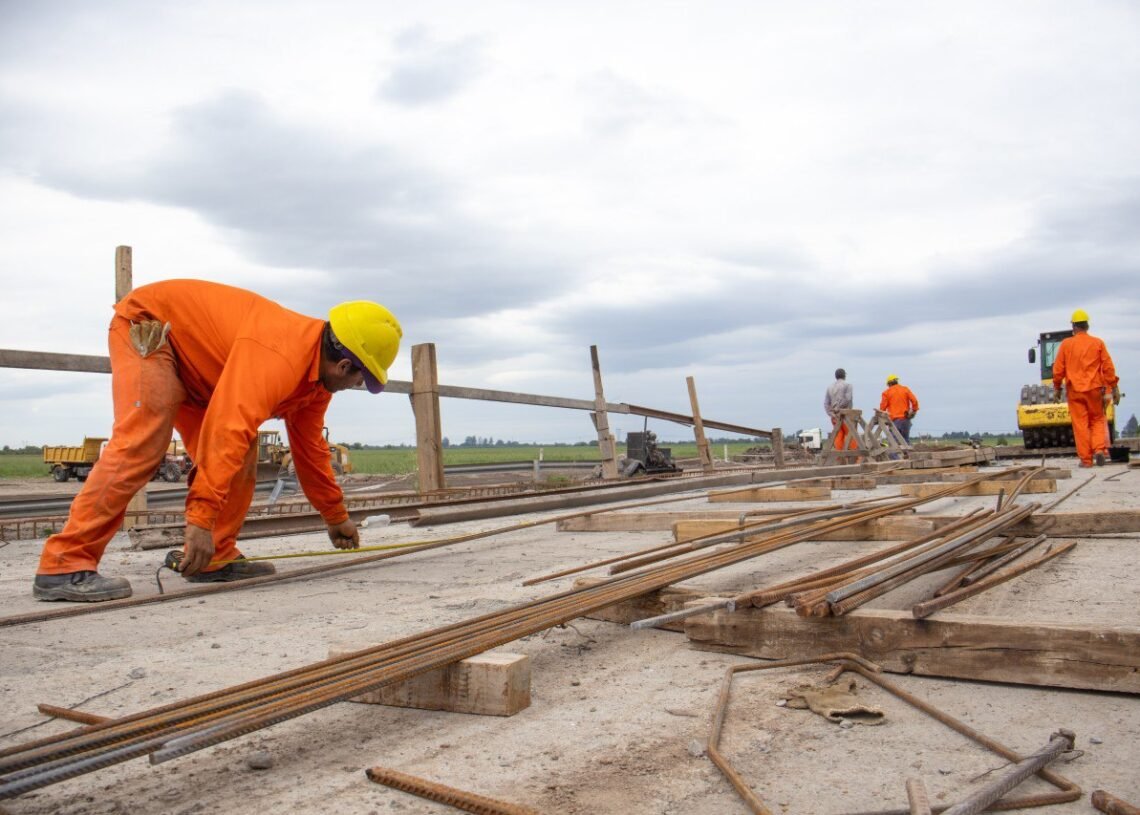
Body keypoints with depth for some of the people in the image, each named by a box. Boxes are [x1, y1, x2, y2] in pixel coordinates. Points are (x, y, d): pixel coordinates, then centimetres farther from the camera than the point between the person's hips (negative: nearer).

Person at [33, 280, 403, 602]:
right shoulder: (282, 354, -35)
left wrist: (337, 518, 15)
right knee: (140, 446, -24)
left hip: (199, 365, 10)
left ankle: (216, 558, 4)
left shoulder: (317, 377, -3)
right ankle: (65, 566, -23)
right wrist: (201, 517, -44)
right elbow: (229, 430, -43)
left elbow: (310, 449, 9)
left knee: (240, 455, 0)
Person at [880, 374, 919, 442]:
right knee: (906, 439, 10)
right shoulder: (905, 389, 10)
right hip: (905, 419, 3)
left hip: (894, 419, -3)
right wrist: (914, 410, 11)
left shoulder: (887, 392, 3)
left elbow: (883, 406, 0)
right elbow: (914, 400, -1)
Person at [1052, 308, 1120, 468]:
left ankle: (1085, 459, 0)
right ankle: (1099, 449, -5)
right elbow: (1108, 368, 1)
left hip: (1074, 390, -1)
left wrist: (1056, 388, 12)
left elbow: (1058, 369, 1)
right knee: (1098, 420, 15)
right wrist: (1114, 388, 7)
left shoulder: (1066, 344, 0)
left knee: (1080, 424, 1)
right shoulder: (1098, 343, 2)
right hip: (1095, 389, 1)